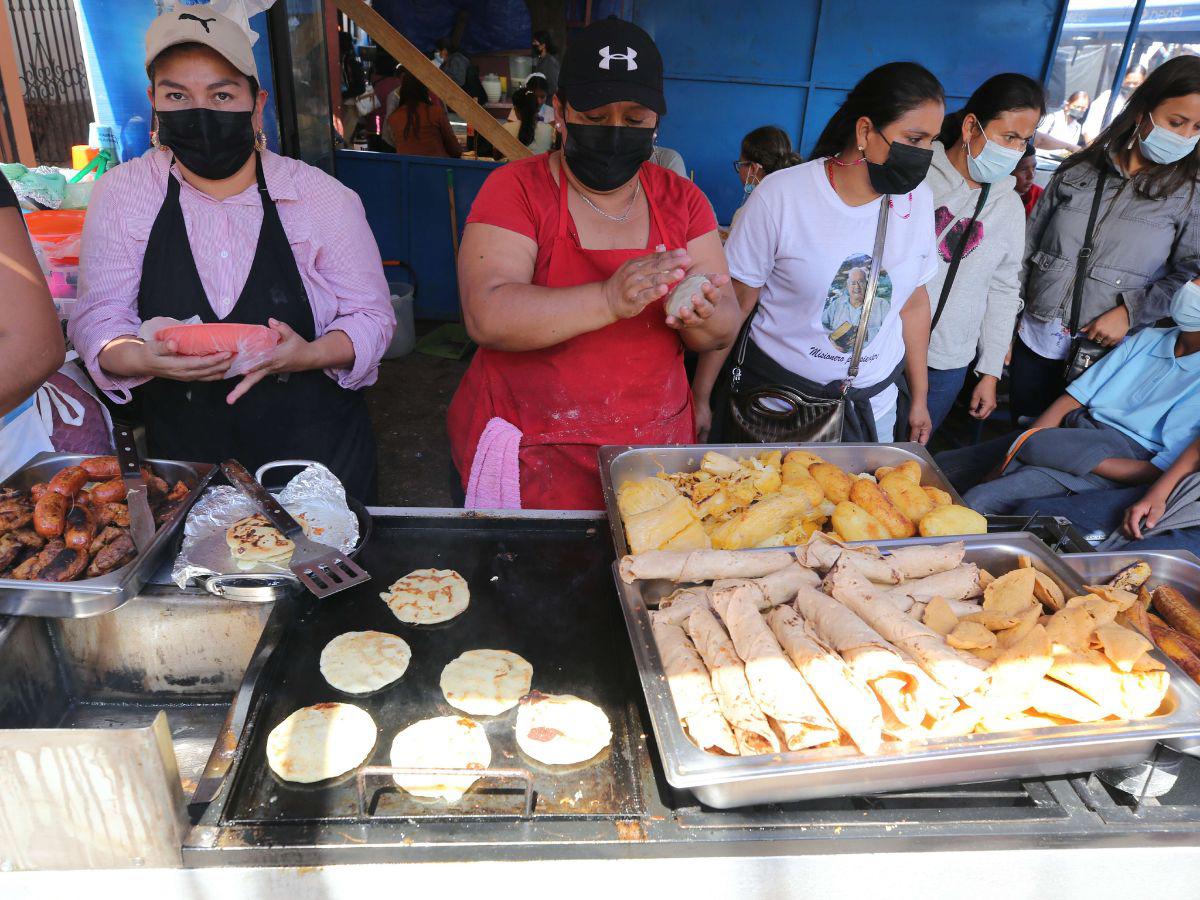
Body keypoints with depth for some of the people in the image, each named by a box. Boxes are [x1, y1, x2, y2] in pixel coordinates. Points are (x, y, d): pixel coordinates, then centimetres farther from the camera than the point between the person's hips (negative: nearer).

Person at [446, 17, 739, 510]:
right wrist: (609, 300, -36)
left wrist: (702, 318, -24)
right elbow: (486, 316, -23)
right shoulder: (516, 188, -8)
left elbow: (726, 326, 0)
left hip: (653, 448, 4)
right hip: (527, 459, -3)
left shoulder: (682, 199, 2)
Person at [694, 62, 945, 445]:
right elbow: (733, 305, -11)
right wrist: (701, 397, -8)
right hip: (775, 391, -4)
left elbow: (914, 302, 8)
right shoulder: (780, 195, -15)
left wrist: (919, 398, 14)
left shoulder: (918, 200, -2)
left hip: (873, 403, 4)